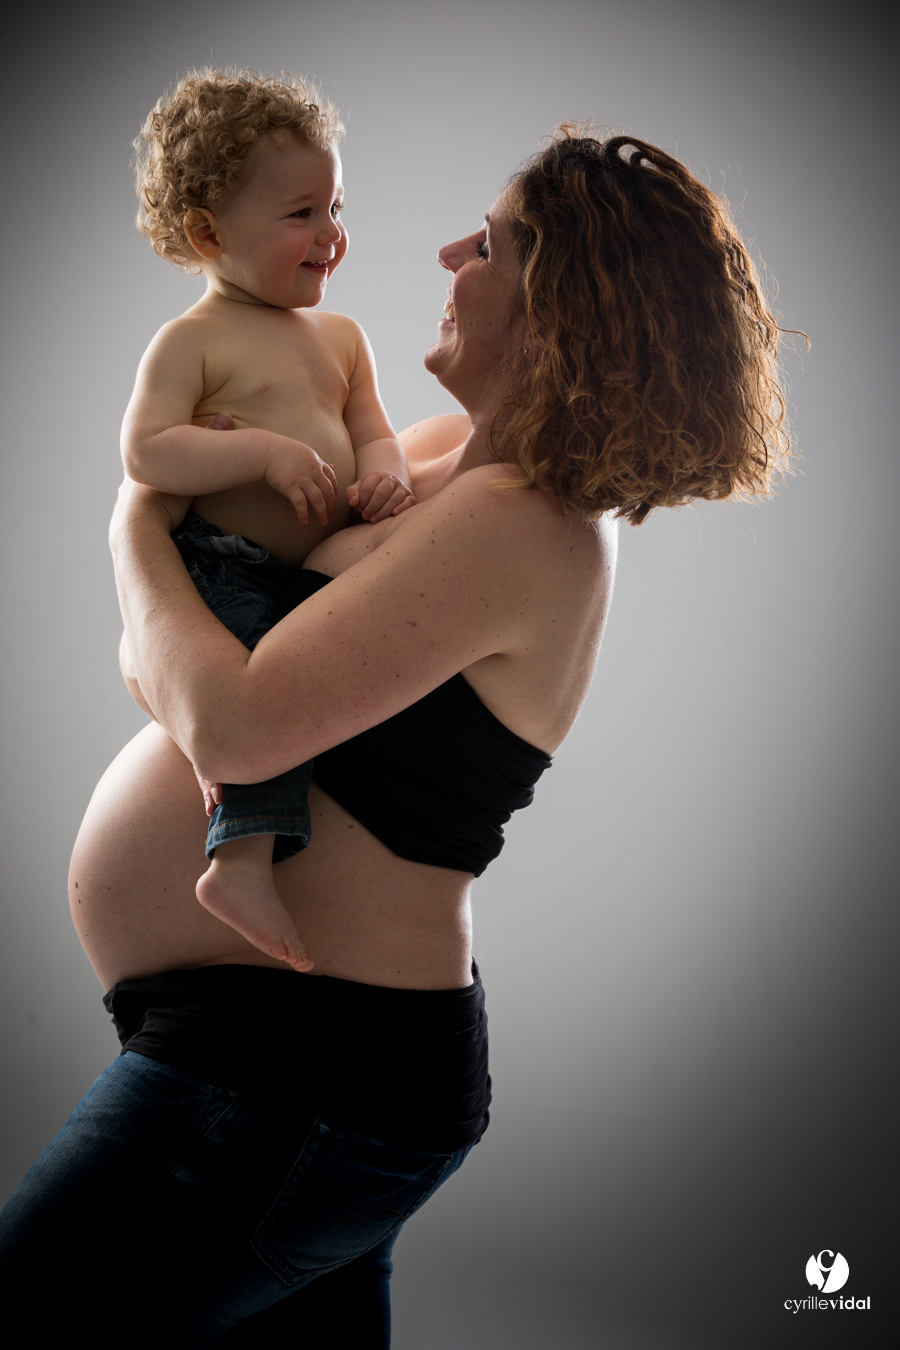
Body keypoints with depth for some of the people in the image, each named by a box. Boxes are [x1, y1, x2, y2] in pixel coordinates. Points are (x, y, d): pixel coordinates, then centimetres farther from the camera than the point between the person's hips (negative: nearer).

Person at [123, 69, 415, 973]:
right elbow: (144, 452, -14)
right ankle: (244, 860, -25)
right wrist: (264, 449, -23)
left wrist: (384, 472, -10)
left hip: (319, 578, 8)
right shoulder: (193, 341, -4)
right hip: (227, 575, -8)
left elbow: (372, 430, 15)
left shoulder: (340, 337, 17)